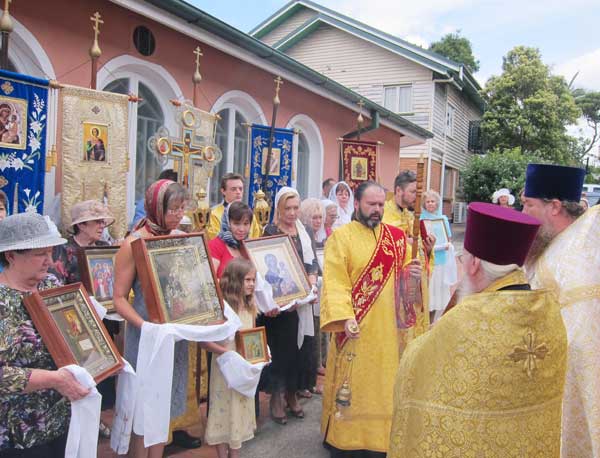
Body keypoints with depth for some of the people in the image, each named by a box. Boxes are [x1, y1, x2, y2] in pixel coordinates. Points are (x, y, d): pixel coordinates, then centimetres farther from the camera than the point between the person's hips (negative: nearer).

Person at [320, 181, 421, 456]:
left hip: (388, 327, 5)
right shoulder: (341, 237, -7)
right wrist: (345, 317, -27)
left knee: (385, 384, 14)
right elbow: (334, 282, -15)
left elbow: (404, 270, 14)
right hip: (356, 328, -4)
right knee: (352, 385, 7)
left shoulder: (396, 236, 8)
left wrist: (414, 273, -9)